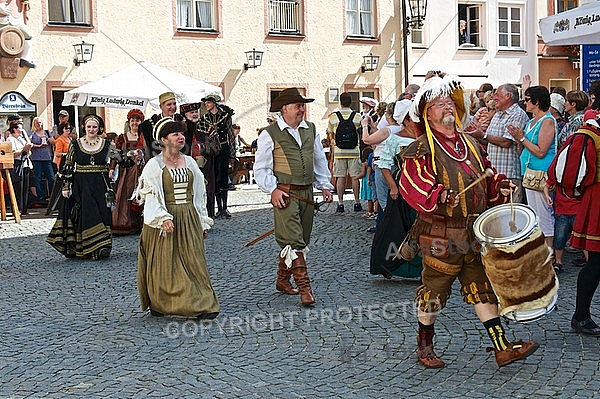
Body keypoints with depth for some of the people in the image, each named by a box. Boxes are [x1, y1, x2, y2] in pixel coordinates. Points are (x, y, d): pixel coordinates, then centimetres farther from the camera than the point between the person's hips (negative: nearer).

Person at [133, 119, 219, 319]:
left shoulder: (190, 162, 11)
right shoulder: (154, 164, -2)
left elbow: (199, 194, 15)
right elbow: (151, 195, -9)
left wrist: (203, 222, 13)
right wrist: (163, 218, -22)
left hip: (189, 219, 4)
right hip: (165, 219, -4)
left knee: (193, 261, 0)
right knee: (164, 263, 1)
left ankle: (201, 305, 0)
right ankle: (158, 304, 16)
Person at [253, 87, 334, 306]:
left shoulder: (311, 130, 13)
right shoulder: (270, 134, -4)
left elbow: (320, 160, 22)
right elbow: (261, 168, -3)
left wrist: (325, 185, 16)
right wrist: (273, 189, -14)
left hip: (307, 192, 6)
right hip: (285, 193, -6)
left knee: (302, 240, 11)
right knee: (292, 240, -12)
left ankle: (283, 280, 27)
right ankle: (304, 287, -10)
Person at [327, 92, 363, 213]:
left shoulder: (333, 117, -2)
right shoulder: (357, 116, -2)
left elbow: (330, 135, 9)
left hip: (339, 151, 0)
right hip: (354, 151, 0)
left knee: (340, 177, 4)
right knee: (355, 177, 5)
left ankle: (340, 203, 4)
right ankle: (357, 202, 9)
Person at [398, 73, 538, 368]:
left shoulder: (470, 143, 14)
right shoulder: (421, 150, -8)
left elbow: (486, 177, 23)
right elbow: (412, 186, -20)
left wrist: (501, 187, 3)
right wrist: (438, 196, -35)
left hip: (475, 232, 6)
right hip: (440, 234, -6)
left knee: (482, 287, 10)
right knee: (434, 289, 5)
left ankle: (502, 348, 14)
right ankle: (425, 347, 23)